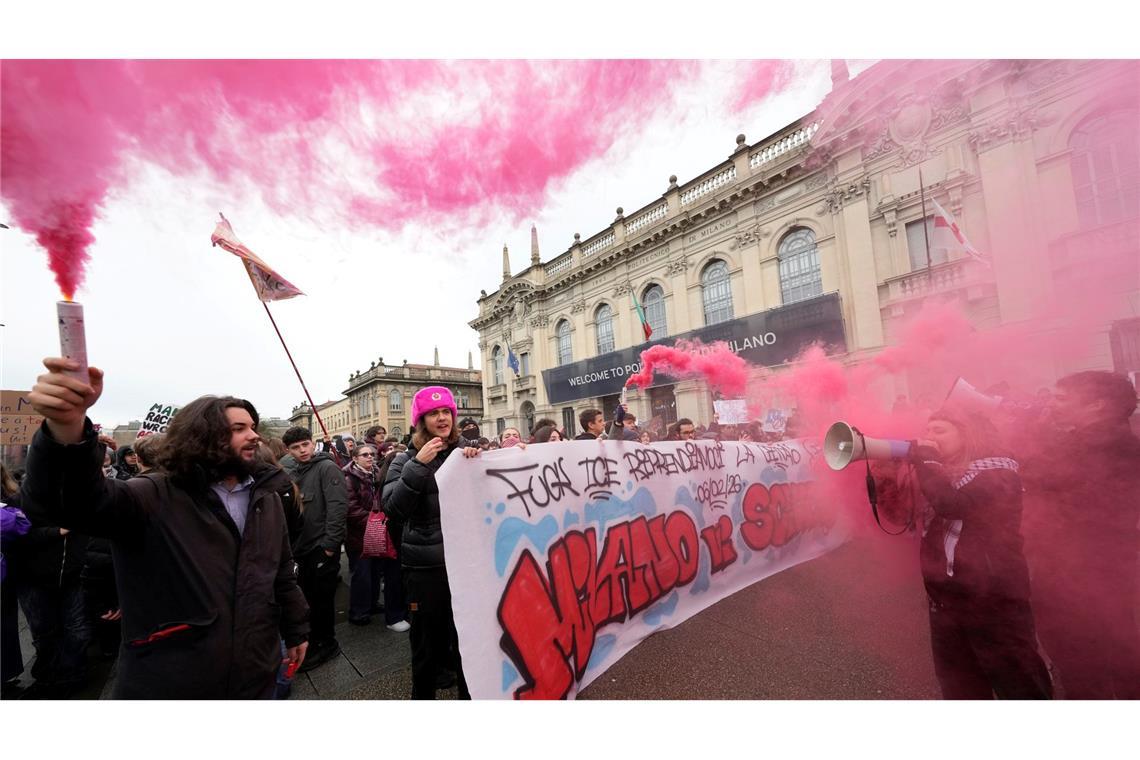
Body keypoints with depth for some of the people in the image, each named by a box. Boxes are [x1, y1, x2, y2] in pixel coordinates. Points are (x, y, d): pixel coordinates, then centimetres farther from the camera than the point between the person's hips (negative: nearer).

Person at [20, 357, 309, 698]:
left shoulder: (267, 499, 4)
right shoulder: (157, 496, -11)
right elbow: (76, 499, -30)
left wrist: (296, 630, 16)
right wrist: (67, 426, -48)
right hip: (169, 684, -4)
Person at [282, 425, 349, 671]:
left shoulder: (327, 467, -12)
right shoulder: (291, 474, 11)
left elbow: (338, 506, -19)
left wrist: (330, 542, -20)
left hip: (322, 546, -7)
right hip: (301, 546, 7)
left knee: (321, 598, 4)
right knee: (307, 597, 18)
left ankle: (326, 643, 22)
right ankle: (313, 641, 35)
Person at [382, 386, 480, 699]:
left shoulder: (466, 454, 4)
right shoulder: (407, 460, 0)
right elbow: (393, 506, -12)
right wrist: (418, 465, -22)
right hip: (424, 564, -1)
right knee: (426, 639, 13)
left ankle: (469, 692, 35)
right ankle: (423, 692, 36)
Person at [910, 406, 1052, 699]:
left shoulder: (995, 467, -8)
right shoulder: (939, 472, 14)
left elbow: (951, 502, -27)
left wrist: (923, 459, -15)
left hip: (991, 601, -7)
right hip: (945, 601, 7)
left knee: (1020, 687, 8)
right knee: (959, 690, 18)